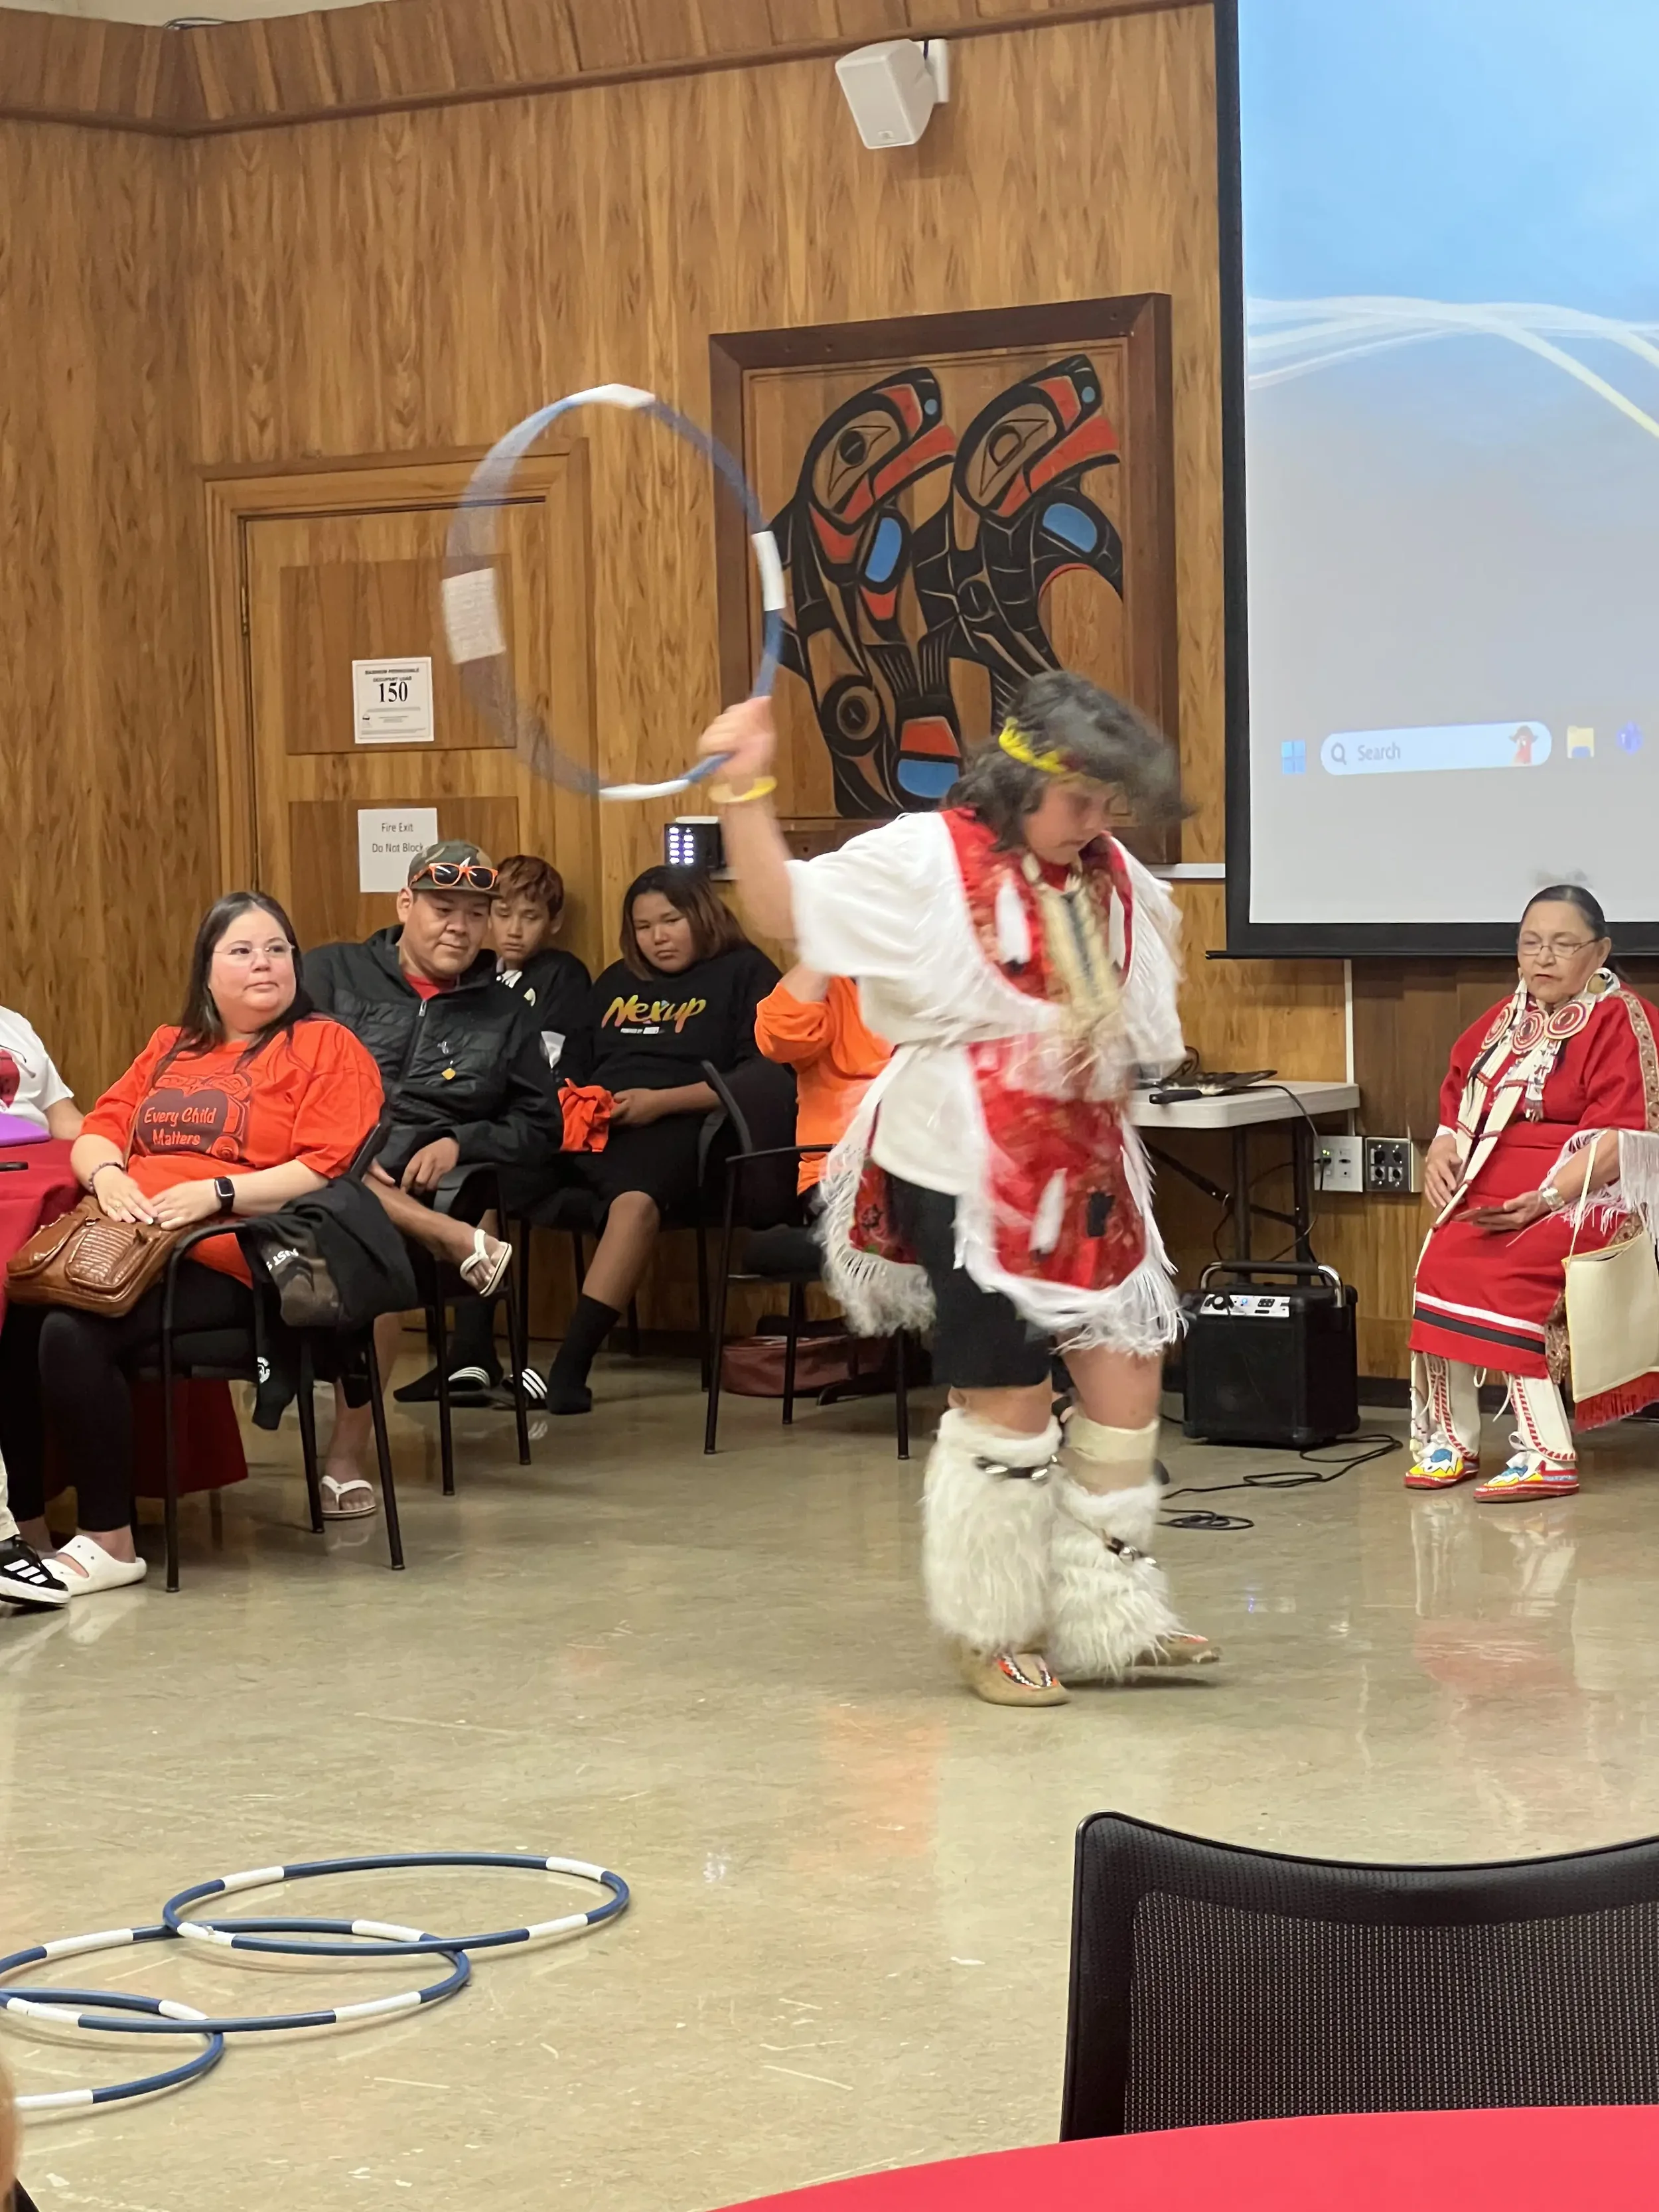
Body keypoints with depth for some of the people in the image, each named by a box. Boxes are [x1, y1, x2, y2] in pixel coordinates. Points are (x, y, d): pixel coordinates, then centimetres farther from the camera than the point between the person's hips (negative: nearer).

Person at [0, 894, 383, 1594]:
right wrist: (106, 1175, -1)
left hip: (226, 1261, -6)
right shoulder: (170, 1048, 27)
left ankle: (109, 1542, -19)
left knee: (75, 1334, -31)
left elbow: (330, 1167, -5)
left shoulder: (326, 1048, 7)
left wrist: (217, 1193, -15)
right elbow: (98, 1130, 24)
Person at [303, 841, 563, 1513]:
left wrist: (459, 1143, -2)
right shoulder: (332, 973, 14)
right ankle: (461, 1243, -34)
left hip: (428, 1192, 0)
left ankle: (347, 1459, -30)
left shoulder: (506, 1015, 20)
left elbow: (540, 1128, 16)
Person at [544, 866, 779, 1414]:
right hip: (588, 1122, 6)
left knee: (637, 1197, -39)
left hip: (674, 1124, -6)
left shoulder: (743, 972, 9)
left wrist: (662, 1101, -12)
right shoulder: (617, 981, 28)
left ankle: (571, 1364, -45)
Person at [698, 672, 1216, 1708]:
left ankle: (1107, 1616, 18)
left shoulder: (1120, 886, 9)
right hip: (965, 1176, -6)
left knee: (1128, 1360, 3)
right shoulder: (927, 862, -8)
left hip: (1082, 1173, 6)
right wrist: (748, 791, -19)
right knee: (1007, 1394, -2)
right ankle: (995, 1634, 16)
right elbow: (785, 909, -10)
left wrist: (1108, 1151, 16)